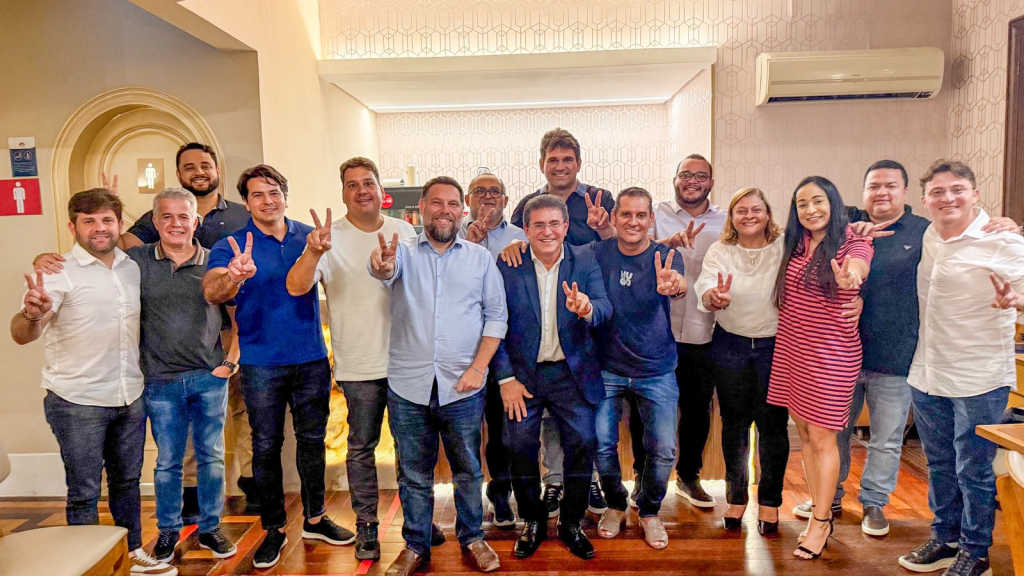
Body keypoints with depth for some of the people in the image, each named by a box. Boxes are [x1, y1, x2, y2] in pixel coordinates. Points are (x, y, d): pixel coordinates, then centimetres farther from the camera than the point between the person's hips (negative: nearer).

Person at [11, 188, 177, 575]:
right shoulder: (59, 272, -12)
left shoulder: (133, 267, 3)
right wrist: (31, 314, -45)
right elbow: (22, 335, -22)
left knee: (128, 481, 18)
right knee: (84, 493, 6)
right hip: (78, 402, -5)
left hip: (131, 398, 5)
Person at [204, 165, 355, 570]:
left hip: (311, 358, 2)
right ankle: (273, 529, 24)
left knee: (312, 440, 13)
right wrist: (235, 276, -45)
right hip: (261, 364, -2)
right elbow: (211, 292, -22)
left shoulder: (309, 237, 3)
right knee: (266, 447, 7)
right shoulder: (232, 246, -5)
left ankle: (315, 519, 30)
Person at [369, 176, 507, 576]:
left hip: (462, 387, 0)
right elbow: (387, 269, -21)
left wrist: (478, 367, -8)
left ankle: (472, 538, 33)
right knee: (413, 475, 13)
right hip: (408, 386, 0)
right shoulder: (404, 252, 2)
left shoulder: (480, 258, 4)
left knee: (468, 470, 13)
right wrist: (381, 265, -46)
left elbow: (497, 315, 2)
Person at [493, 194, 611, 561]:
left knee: (581, 444, 2)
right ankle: (532, 522, 28)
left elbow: (605, 308, -12)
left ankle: (571, 523, 25)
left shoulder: (586, 260, -1)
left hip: (573, 373, 1)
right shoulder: (507, 266, -5)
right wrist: (506, 378, -8)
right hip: (523, 374, 0)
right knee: (520, 446, 4)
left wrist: (588, 309, -36)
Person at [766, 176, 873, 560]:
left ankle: (821, 522, 16)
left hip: (830, 354, -5)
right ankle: (819, 508, 28)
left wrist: (848, 276, -55)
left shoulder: (853, 243, -8)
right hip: (790, 348, 6)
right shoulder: (795, 244, 7)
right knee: (804, 434, 13)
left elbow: (855, 268, -32)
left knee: (821, 439, 2)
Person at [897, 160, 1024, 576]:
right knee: (939, 464, 18)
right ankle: (945, 539, 35)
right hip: (927, 374, 6)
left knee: (973, 471, 6)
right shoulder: (926, 237, 6)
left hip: (978, 379, -6)